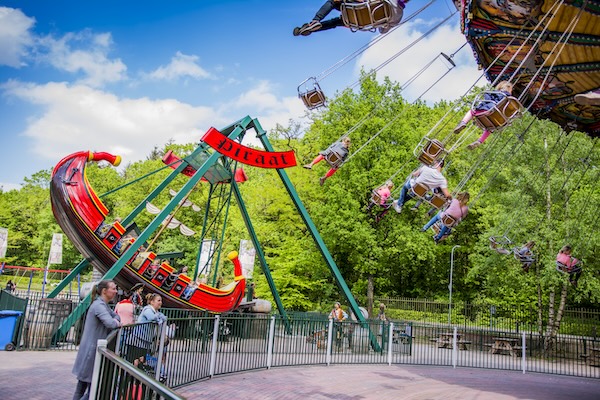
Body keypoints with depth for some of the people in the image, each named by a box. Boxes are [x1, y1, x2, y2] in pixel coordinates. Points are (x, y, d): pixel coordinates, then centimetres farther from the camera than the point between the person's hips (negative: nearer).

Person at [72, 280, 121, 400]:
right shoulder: (99, 305, -19)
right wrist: (117, 323, -11)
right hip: (92, 350, -10)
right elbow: (110, 323, -33)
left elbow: (115, 316, 21)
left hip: (92, 349, 10)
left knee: (82, 387, 16)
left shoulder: (104, 305, 13)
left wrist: (116, 320, -2)